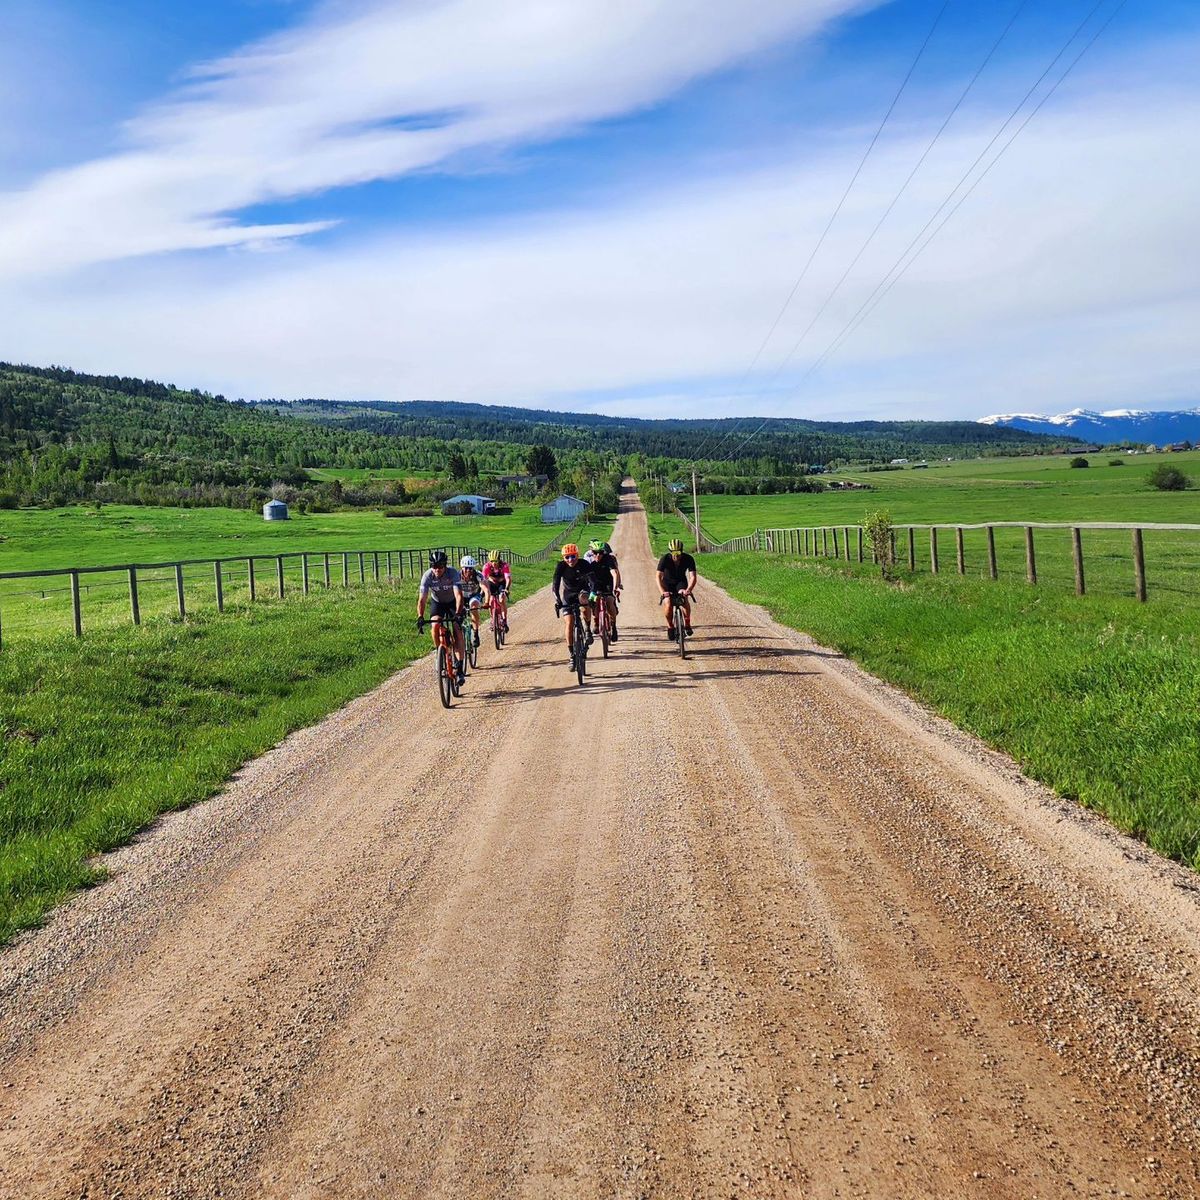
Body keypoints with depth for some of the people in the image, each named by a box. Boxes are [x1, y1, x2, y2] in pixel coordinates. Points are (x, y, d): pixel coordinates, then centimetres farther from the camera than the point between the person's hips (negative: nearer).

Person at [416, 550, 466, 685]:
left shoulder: (452, 573, -33)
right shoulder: (427, 576, -28)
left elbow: (458, 595, -41)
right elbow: (422, 599, -32)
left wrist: (458, 614, -55)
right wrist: (420, 617, -47)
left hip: (453, 602, -2)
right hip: (438, 603, 2)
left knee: (457, 632, -16)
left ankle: (460, 669, -11)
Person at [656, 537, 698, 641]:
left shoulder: (688, 559, -23)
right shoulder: (665, 559, -26)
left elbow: (693, 577, -29)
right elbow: (659, 577, -32)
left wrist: (688, 589, -48)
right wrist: (663, 592, -47)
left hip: (681, 582, 0)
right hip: (667, 583, 0)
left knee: (684, 598, -29)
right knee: (668, 603, -24)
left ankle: (687, 624, -15)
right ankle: (670, 627, -4)